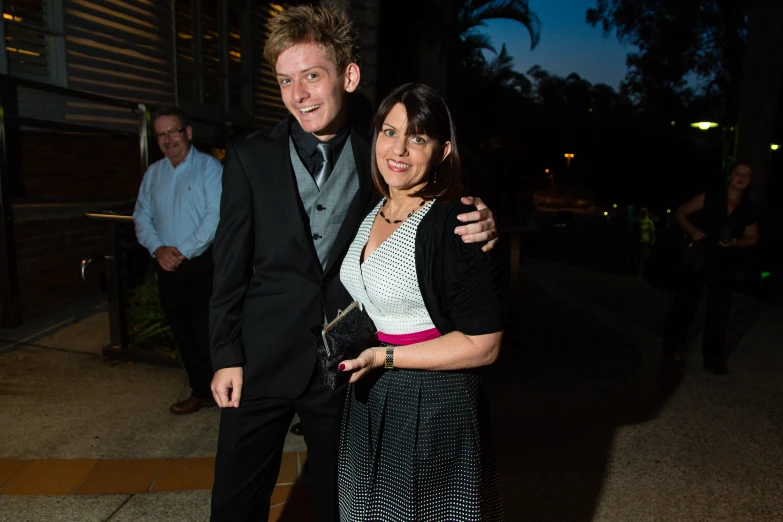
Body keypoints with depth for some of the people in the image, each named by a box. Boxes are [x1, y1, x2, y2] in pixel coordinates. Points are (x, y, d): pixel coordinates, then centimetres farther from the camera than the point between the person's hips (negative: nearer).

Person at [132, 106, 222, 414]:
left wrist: (183, 251, -15)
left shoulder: (208, 167, -6)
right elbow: (141, 217, 11)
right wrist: (158, 248, -7)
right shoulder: (153, 173, 13)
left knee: (209, 330, -4)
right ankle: (201, 391, 26)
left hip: (202, 263, -6)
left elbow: (216, 215, -15)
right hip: (167, 267, 6)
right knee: (183, 332, 12)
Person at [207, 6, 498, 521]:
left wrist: (477, 226, -17)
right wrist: (227, 356, -2)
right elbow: (231, 266, -1)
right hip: (263, 361, 0)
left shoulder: (378, 159, -2)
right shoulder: (251, 157, -3)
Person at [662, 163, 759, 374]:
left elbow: (752, 237, 14)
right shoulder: (709, 198, -3)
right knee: (684, 304, 5)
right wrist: (693, 231, -17)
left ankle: (713, 359, 16)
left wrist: (736, 242, -8)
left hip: (724, 265, 2)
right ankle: (671, 349, 20)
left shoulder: (748, 210, 4)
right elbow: (680, 213, 0)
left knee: (719, 312, 5)